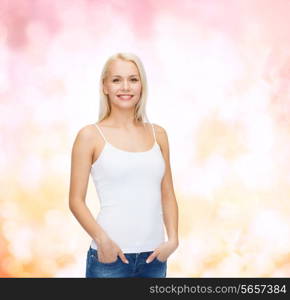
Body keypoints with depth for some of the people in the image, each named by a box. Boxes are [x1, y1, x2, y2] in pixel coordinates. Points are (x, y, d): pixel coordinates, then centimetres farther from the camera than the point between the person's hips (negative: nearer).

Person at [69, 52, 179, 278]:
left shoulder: (158, 134, 7)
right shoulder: (90, 136, -3)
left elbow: (167, 195, 11)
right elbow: (76, 200, -4)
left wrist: (173, 239, -1)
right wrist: (102, 238, -17)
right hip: (111, 257, -3)